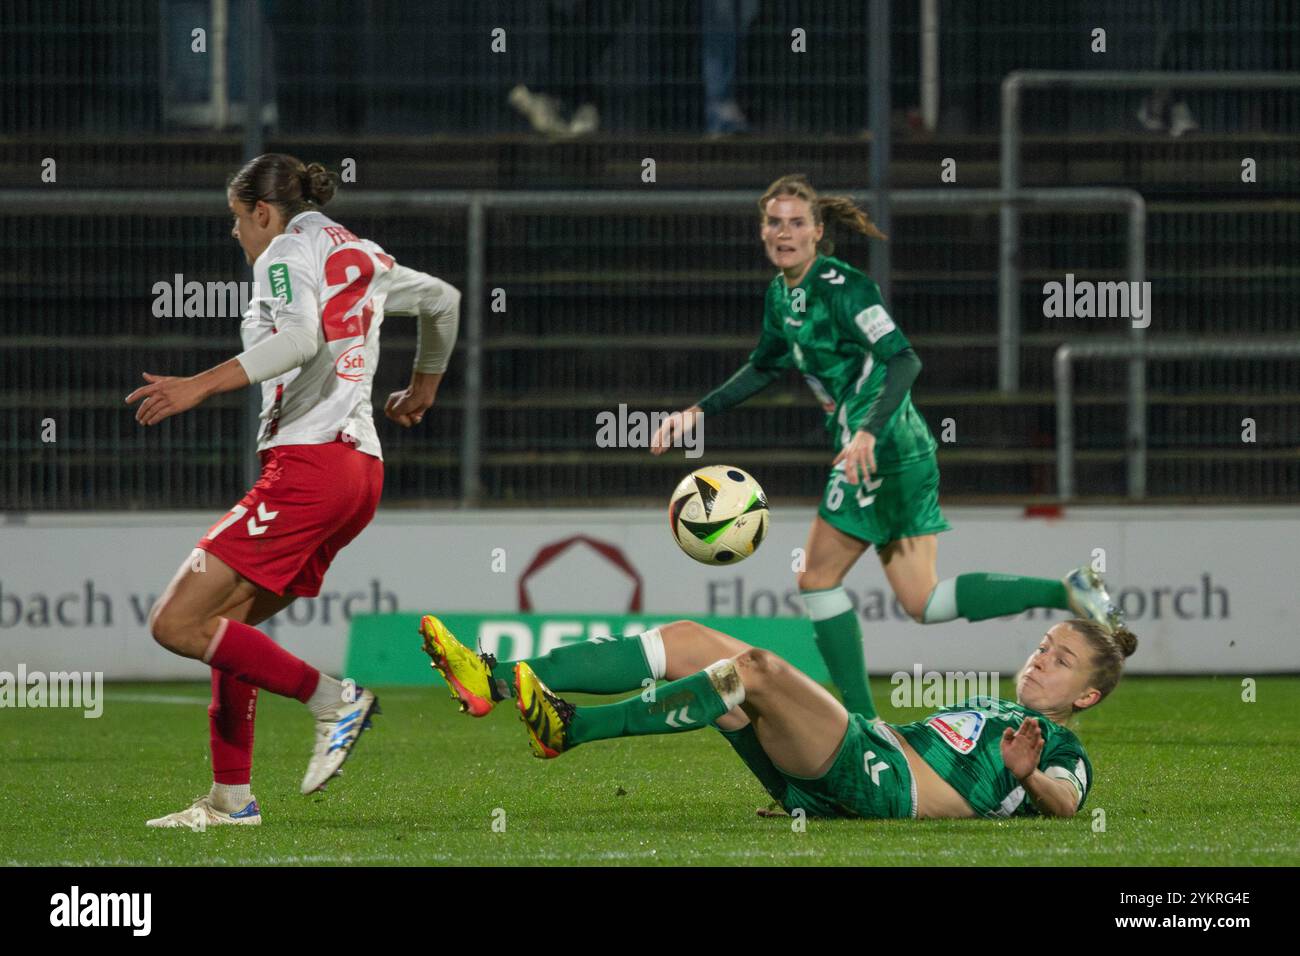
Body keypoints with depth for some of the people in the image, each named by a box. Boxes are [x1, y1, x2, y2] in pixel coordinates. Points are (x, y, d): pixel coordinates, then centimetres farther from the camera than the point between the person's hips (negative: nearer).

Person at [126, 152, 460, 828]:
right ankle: (231, 798, 16)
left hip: (306, 462, -9)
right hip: (361, 468, 9)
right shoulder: (360, 256, 21)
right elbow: (443, 300, 37)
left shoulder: (285, 251, -2)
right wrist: (422, 388, 53)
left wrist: (201, 385, -27)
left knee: (176, 624, -11)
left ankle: (333, 699, -11)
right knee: (225, 623, 17)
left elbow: (302, 337, -22)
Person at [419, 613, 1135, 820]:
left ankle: (568, 729, -36)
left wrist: (1027, 774, -34)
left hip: (886, 780, -9)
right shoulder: (990, 708, 35)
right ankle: (496, 681, -15)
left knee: (756, 667, -31)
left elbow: (1064, 800, -14)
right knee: (688, 640, -3)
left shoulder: (1061, 751, 9)